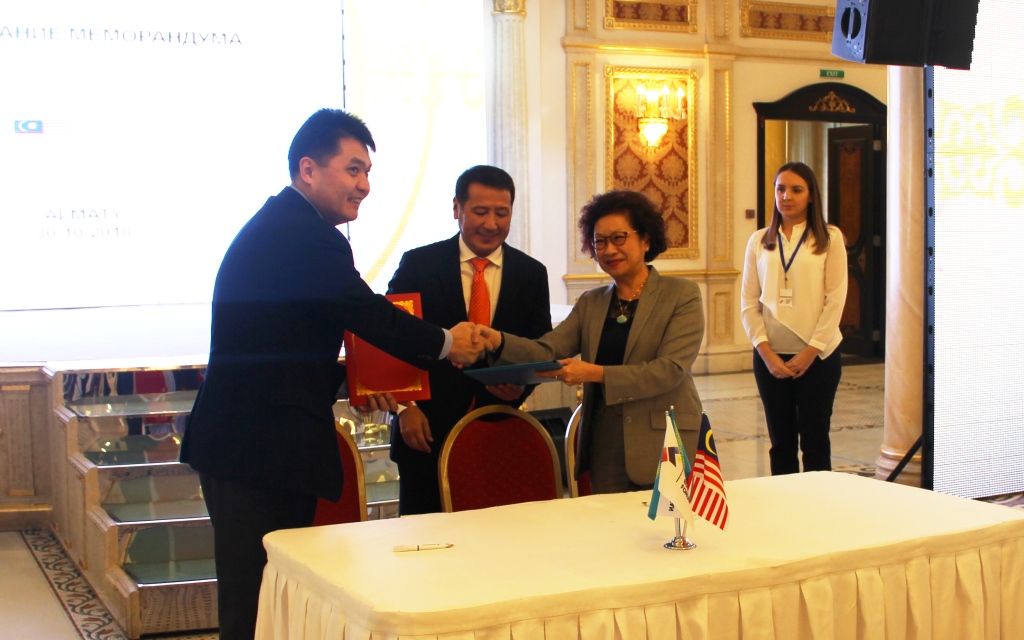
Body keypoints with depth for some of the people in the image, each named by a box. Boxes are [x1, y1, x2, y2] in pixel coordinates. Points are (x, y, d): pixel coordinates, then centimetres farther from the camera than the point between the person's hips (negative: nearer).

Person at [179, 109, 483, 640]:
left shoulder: (277, 227, 17)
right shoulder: (304, 235, -16)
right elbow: (371, 317, -15)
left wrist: (352, 379, 12)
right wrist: (446, 344, 0)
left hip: (245, 445, 10)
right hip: (260, 454, -10)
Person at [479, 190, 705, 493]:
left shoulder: (681, 295, -1)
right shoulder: (590, 303, 12)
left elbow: (670, 369, -13)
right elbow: (547, 352, 0)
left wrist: (596, 373, -22)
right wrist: (497, 340, -20)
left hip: (663, 449, -3)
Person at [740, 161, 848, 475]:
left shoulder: (830, 238, 1)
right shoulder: (759, 241, 8)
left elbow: (835, 300, -4)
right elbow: (749, 303, 4)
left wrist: (811, 352, -10)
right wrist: (767, 353, -7)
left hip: (817, 356, -2)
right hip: (770, 357, 2)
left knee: (815, 441, 1)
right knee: (781, 442, 8)